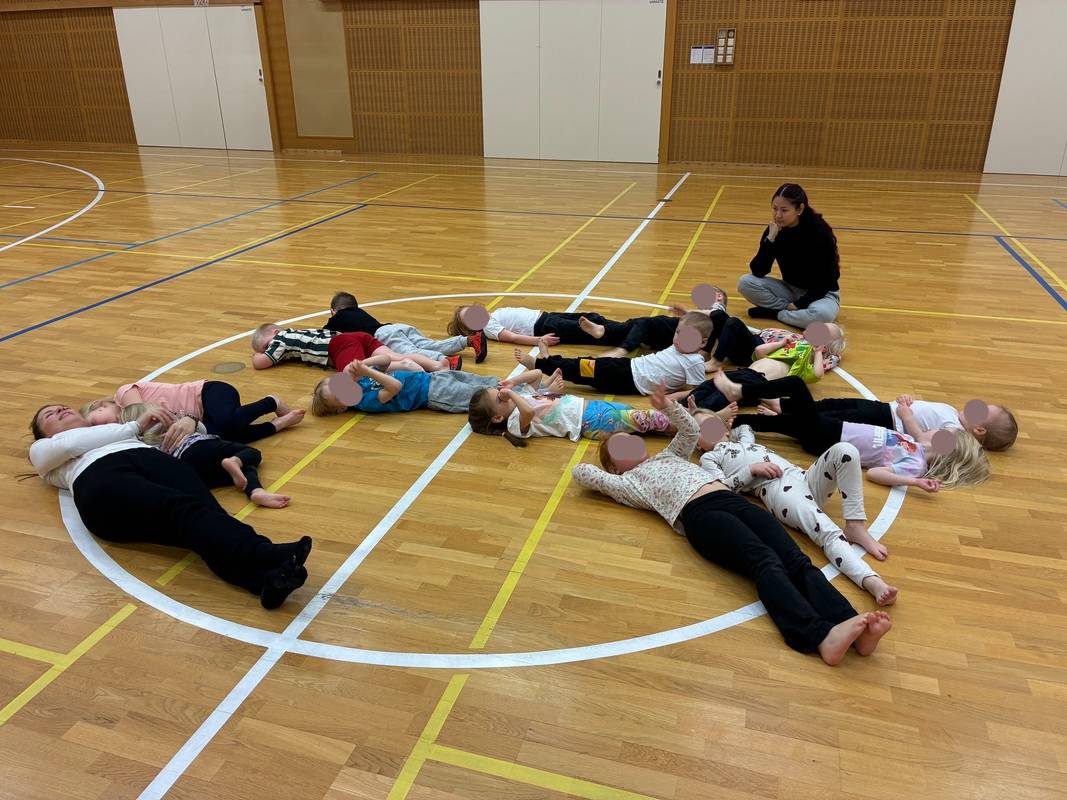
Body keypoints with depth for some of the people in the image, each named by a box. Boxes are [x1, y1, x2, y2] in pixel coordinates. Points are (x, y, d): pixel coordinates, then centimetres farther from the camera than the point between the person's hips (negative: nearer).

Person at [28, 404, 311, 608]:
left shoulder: (117, 428, 45)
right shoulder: (42, 450, 35)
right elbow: (68, 444, 12)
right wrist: (136, 425, 13)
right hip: (99, 480, -3)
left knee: (206, 509, -32)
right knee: (182, 509, -36)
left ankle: (268, 578, -61)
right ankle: (268, 556, -64)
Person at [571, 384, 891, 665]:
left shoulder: (667, 456, 38)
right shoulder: (629, 482, 20)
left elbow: (691, 430, 38)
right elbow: (580, 472, 15)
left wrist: (668, 405, 26)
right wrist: (602, 466, 32)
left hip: (731, 499, 6)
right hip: (699, 513, -6)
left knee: (795, 559, -20)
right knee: (765, 561, -33)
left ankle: (854, 627, -39)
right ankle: (822, 635, -53)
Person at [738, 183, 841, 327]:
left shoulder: (820, 232, -21)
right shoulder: (775, 230, -10)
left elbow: (827, 281, -16)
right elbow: (758, 272, -17)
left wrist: (800, 303, -20)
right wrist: (770, 238, -26)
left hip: (821, 293, -3)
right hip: (790, 289, 4)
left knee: (822, 313, -39)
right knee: (745, 283, -18)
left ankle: (775, 312, -15)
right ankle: (789, 310, -14)